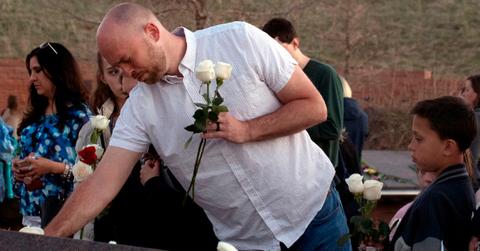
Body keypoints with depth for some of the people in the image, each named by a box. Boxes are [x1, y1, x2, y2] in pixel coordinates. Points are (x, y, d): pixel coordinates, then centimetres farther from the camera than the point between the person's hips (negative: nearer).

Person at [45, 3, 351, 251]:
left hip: (313, 211, -2)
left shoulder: (241, 40, -12)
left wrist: (246, 130, -21)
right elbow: (101, 185, -8)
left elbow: (314, 106, -9)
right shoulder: (140, 106, -5)